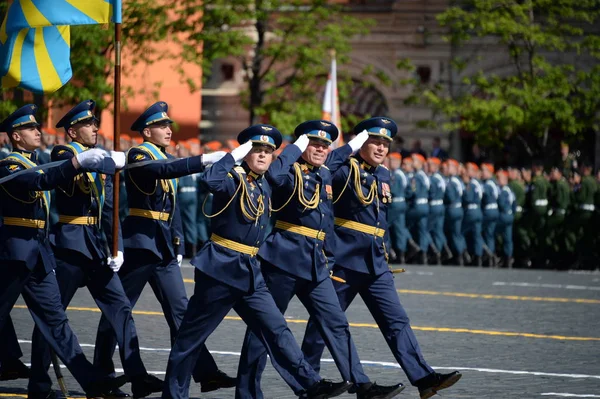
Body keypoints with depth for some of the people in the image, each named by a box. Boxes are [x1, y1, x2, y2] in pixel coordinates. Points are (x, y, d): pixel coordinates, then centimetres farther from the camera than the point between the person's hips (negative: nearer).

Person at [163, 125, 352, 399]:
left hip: (249, 272, 7)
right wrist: (235, 155, -29)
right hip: (220, 268, -7)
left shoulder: (264, 181, 11)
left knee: (276, 330, -1)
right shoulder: (234, 179, -11)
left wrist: (300, 145, 44)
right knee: (192, 335, 2)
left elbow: (281, 164, 33)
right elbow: (210, 180, -35)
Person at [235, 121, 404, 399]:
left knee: (336, 324, 0)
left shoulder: (325, 171, 15)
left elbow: (337, 157, 37)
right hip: (283, 258, -7)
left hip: (316, 263, 7)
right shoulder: (288, 171, -7)